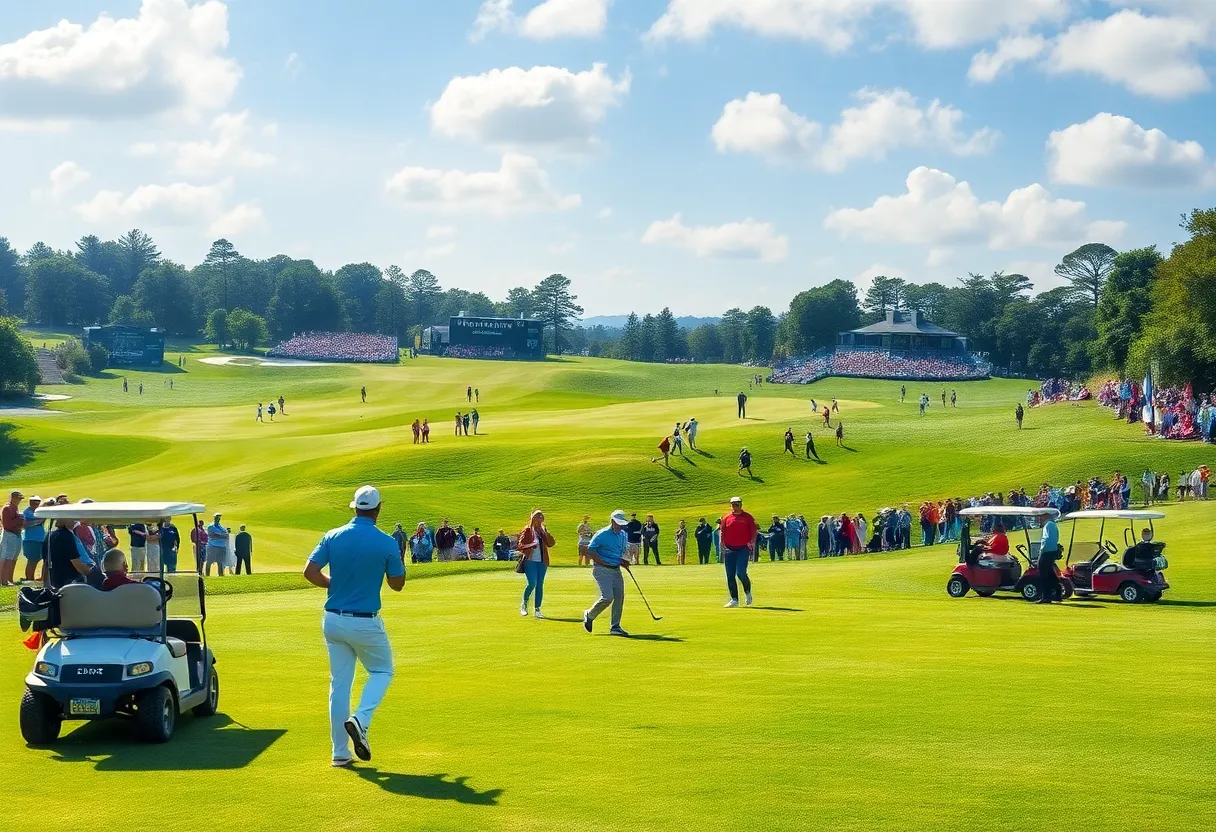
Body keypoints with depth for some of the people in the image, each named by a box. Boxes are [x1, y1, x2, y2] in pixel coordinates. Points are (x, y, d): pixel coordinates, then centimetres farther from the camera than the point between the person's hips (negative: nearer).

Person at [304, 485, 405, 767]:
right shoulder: (386, 543, -11)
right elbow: (397, 584, 0)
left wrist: (334, 584, 10)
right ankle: (360, 720, -7)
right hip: (365, 623, -4)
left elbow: (310, 572, -7)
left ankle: (340, 752, 12)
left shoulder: (333, 536, -2)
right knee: (382, 671, 18)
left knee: (339, 683, 11)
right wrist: (398, 561, 19)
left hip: (333, 620, 4)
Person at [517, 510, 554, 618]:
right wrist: (531, 546, -20)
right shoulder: (527, 530, 0)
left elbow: (551, 544, 6)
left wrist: (546, 533, -6)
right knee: (532, 583, -15)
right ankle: (524, 604, 9)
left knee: (540, 585, 3)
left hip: (542, 562, 5)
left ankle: (537, 609, 10)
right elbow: (521, 544, -4)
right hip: (530, 561, -5)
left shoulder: (543, 531, 13)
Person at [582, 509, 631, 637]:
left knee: (619, 597, 0)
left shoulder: (624, 535, 12)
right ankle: (589, 615, 7)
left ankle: (615, 627, 9)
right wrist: (605, 563, -15)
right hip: (601, 569, -7)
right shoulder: (602, 535, -11)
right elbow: (590, 552, -12)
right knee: (607, 597, -17)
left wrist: (625, 560, 7)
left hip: (616, 570, 7)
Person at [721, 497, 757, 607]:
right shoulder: (726, 518, 9)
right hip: (730, 550, 3)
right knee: (730, 576, 1)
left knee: (741, 573, -16)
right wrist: (722, 543, -2)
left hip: (743, 549, -3)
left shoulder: (747, 517, 3)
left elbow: (754, 531, 2)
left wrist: (752, 542, -12)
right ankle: (734, 600, 8)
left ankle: (748, 592, 12)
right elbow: (722, 532, 12)